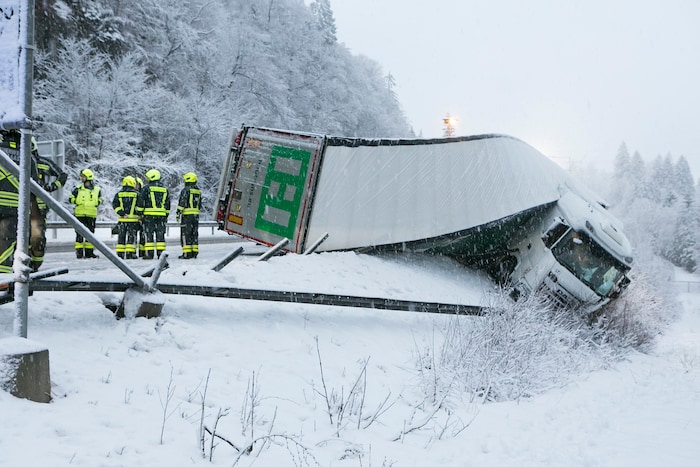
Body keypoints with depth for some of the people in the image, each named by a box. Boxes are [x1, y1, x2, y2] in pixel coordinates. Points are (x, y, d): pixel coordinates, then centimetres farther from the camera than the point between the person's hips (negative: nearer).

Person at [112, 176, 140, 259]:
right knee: (131, 236, 3)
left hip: (122, 219, 2)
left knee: (121, 237, 10)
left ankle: (120, 253, 9)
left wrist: (122, 213, -8)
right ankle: (130, 253, -1)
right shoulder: (136, 194, -2)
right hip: (133, 219, -2)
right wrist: (139, 216, 8)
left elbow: (115, 205, -4)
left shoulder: (119, 194, 5)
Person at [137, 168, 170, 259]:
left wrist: (140, 213, 2)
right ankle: (161, 253, 5)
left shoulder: (146, 188, -4)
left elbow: (140, 202, -6)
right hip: (161, 215, 4)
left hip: (149, 215, -4)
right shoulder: (165, 189, 12)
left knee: (149, 235, 0)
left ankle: (149, 253, -3)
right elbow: (168, 204, 16)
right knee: (160, 235, 6)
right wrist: (166, 216, 21)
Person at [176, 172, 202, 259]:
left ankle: (187, 253, -7)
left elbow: (182, 203, -14)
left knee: (185, 234, -4)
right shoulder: (198, 191, 14)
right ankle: (194, 252, 12)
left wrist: (179, 213, -11)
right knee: (194, 234, 11)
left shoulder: (186, 190, -10)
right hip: (196, 215, 7)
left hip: (187, 215, -7)